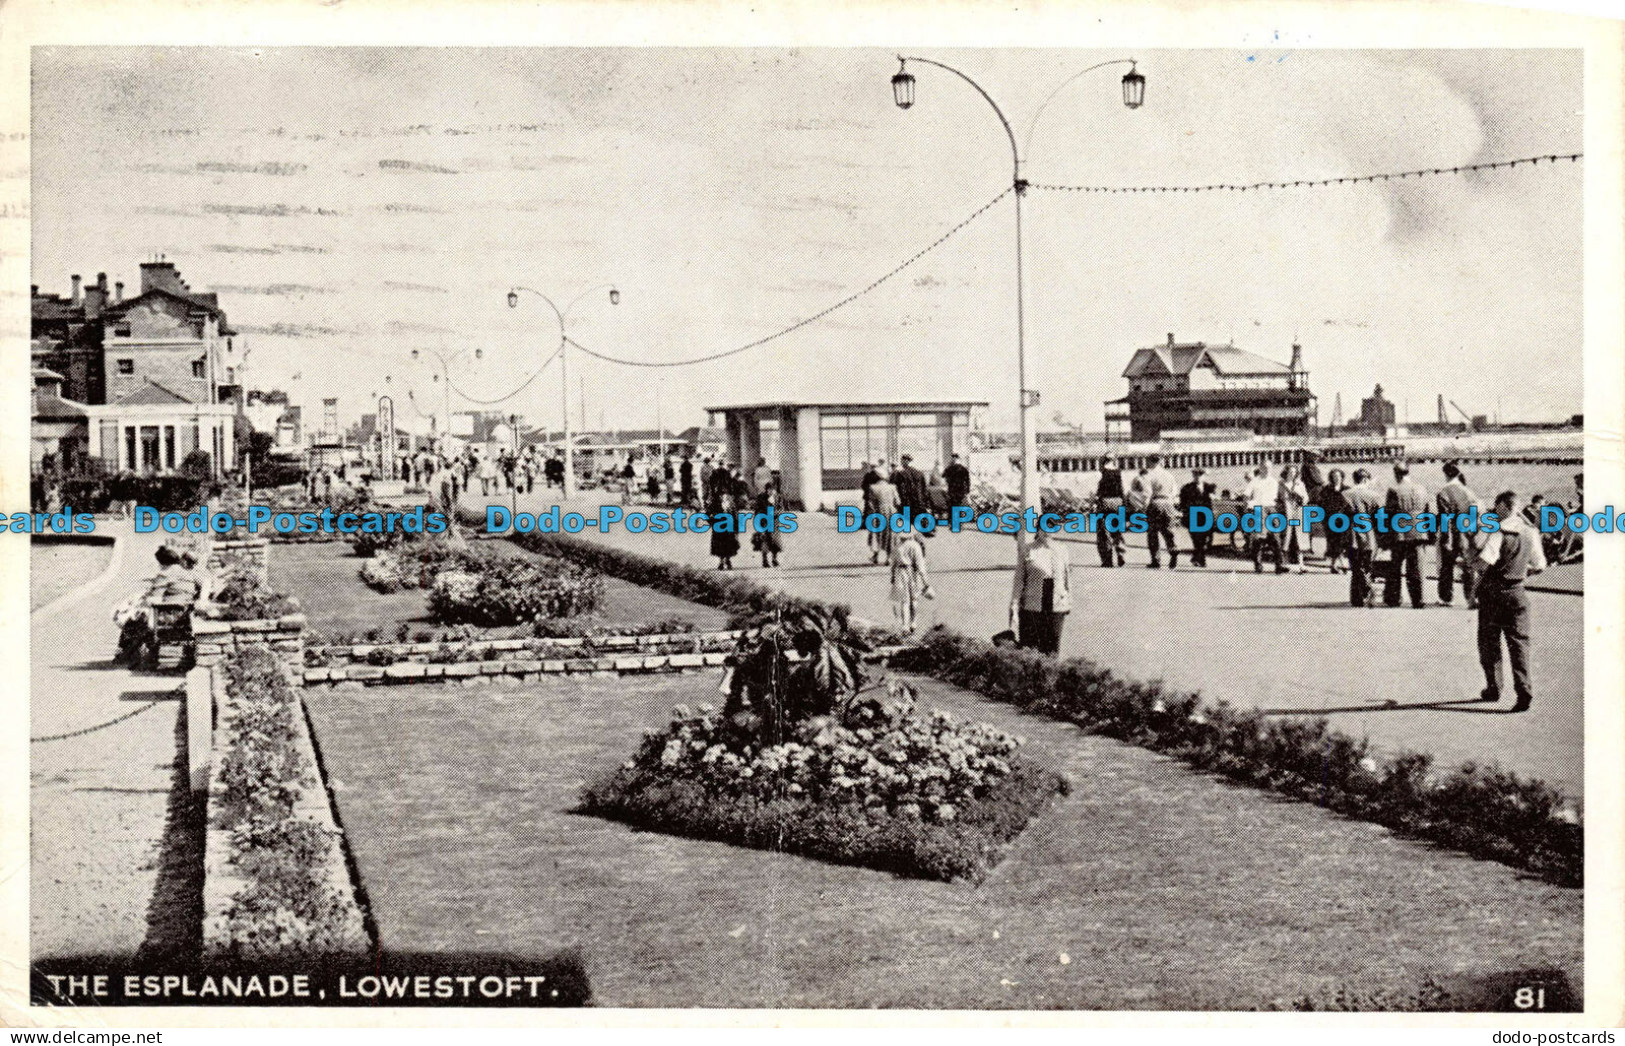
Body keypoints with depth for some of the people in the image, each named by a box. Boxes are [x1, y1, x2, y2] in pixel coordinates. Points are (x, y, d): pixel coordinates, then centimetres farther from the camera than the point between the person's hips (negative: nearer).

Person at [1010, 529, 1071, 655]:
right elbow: (1018, 579, 0)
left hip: (1056, 610, 3)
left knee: (1052, 652, 2)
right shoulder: (1027, 550, -1)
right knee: (1028, 651, -5)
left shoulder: (1061, 551, 9)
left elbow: (1066, 579, 15)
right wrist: (1014, 609, -5)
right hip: (1032, 608, -3)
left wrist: (1068, 606, 14)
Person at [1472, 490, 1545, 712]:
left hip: (1492, 592, -4)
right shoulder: (1530, 533, 3)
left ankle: (1493, 689, 20)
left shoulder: (1498, 533, -16)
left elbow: (1482, 562, -25)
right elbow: (1540, 566, 13)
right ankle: (1524, 692, -10)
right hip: (1517, 592, 4)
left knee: (1489, 641, 11)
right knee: (1519, 642, 4)